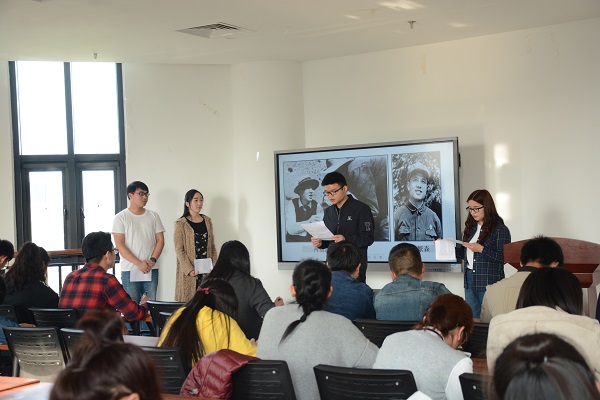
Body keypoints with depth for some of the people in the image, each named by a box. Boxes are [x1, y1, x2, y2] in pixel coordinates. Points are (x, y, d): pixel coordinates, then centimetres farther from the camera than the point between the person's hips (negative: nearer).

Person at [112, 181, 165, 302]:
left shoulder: (153, 216, 11)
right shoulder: (121, 218, 0)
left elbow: (160, 240, 8)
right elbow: (120, 244, -7)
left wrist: (153, 260, -9)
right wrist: (139, 263, -15)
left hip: (151, 269, 3)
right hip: (130, 270, -3)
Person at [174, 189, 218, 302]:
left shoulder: (207, 221, 12)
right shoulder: (181, 224, -3)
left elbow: (212, 246, 14)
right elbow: (179, 250, -8)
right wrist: (189, 270, -18)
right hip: (188, 273, -4)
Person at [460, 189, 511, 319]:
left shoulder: (500, 230, -7)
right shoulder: (471, 227, 13)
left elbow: (503, 258, -13)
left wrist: (482, 249, -18)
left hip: (489, 283, -6)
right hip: (469, 280, 6)